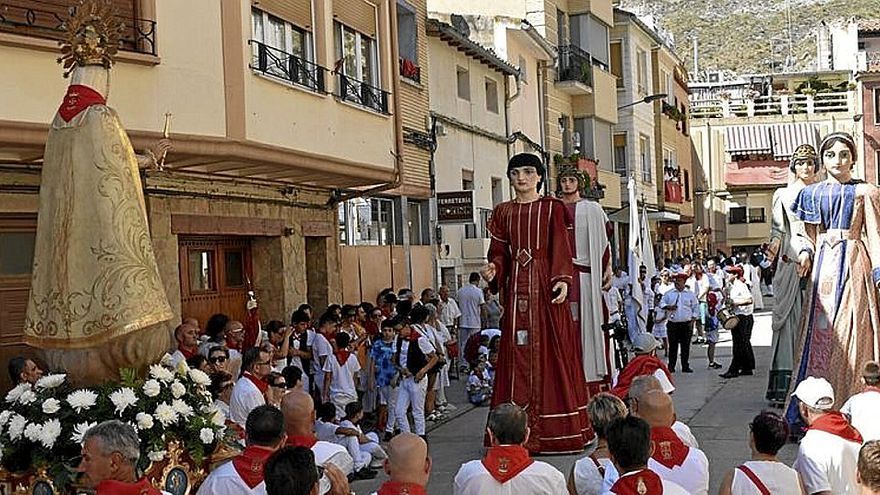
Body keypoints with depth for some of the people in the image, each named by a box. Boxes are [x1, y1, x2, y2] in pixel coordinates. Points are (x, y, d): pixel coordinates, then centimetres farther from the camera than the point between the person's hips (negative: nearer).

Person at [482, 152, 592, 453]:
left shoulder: (552, 208, 5)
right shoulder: (503, 212, 15)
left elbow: (560, 248, -4)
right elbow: (499, 252, 11)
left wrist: (562, 279, -19)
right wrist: (493, 269, -11)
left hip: (546, 286, -3)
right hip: (516, 288, 3)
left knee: (551, 351, -4)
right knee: (518, 354, 1)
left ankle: (554, 431, 2)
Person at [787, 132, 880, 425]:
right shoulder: (813, 193, 14)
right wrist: (805, 254, -3)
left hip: (853, 264, -3)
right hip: (823, 265, 3)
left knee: (850, 332, -7)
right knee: (820, 332, 0)